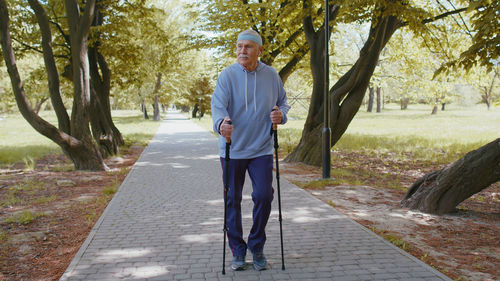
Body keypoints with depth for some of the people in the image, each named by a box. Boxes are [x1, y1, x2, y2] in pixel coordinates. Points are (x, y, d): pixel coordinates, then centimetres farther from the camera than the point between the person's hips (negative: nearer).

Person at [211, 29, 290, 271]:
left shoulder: (271, 75, 3)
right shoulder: (227, 75, -6)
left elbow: (282, 102, 14)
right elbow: (218, 104, -18)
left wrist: (281, 114, -9)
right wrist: (221, 123, -40)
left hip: (261, 149, 1)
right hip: (232, 149, -1)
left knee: (263, 196, -5)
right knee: (232, 201, 6)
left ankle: (257, 247, 18)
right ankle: (238, 251, 23)